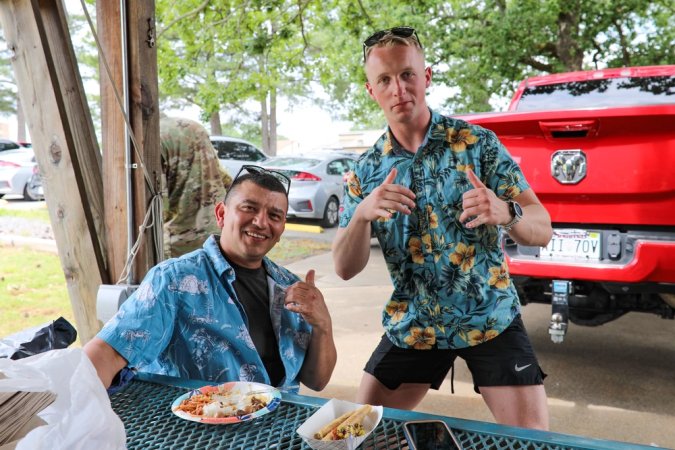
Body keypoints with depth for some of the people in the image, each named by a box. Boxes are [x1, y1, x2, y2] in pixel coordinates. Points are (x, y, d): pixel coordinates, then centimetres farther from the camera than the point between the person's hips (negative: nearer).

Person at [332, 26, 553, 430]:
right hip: (412, 327, 3)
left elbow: (542, 230, -11)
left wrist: (506, 213, -34)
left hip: (491, 320, -2)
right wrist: (362, 214, -26)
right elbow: (346, 269, -6)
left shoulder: (477, 142, -9)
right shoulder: (367, 169, -2)